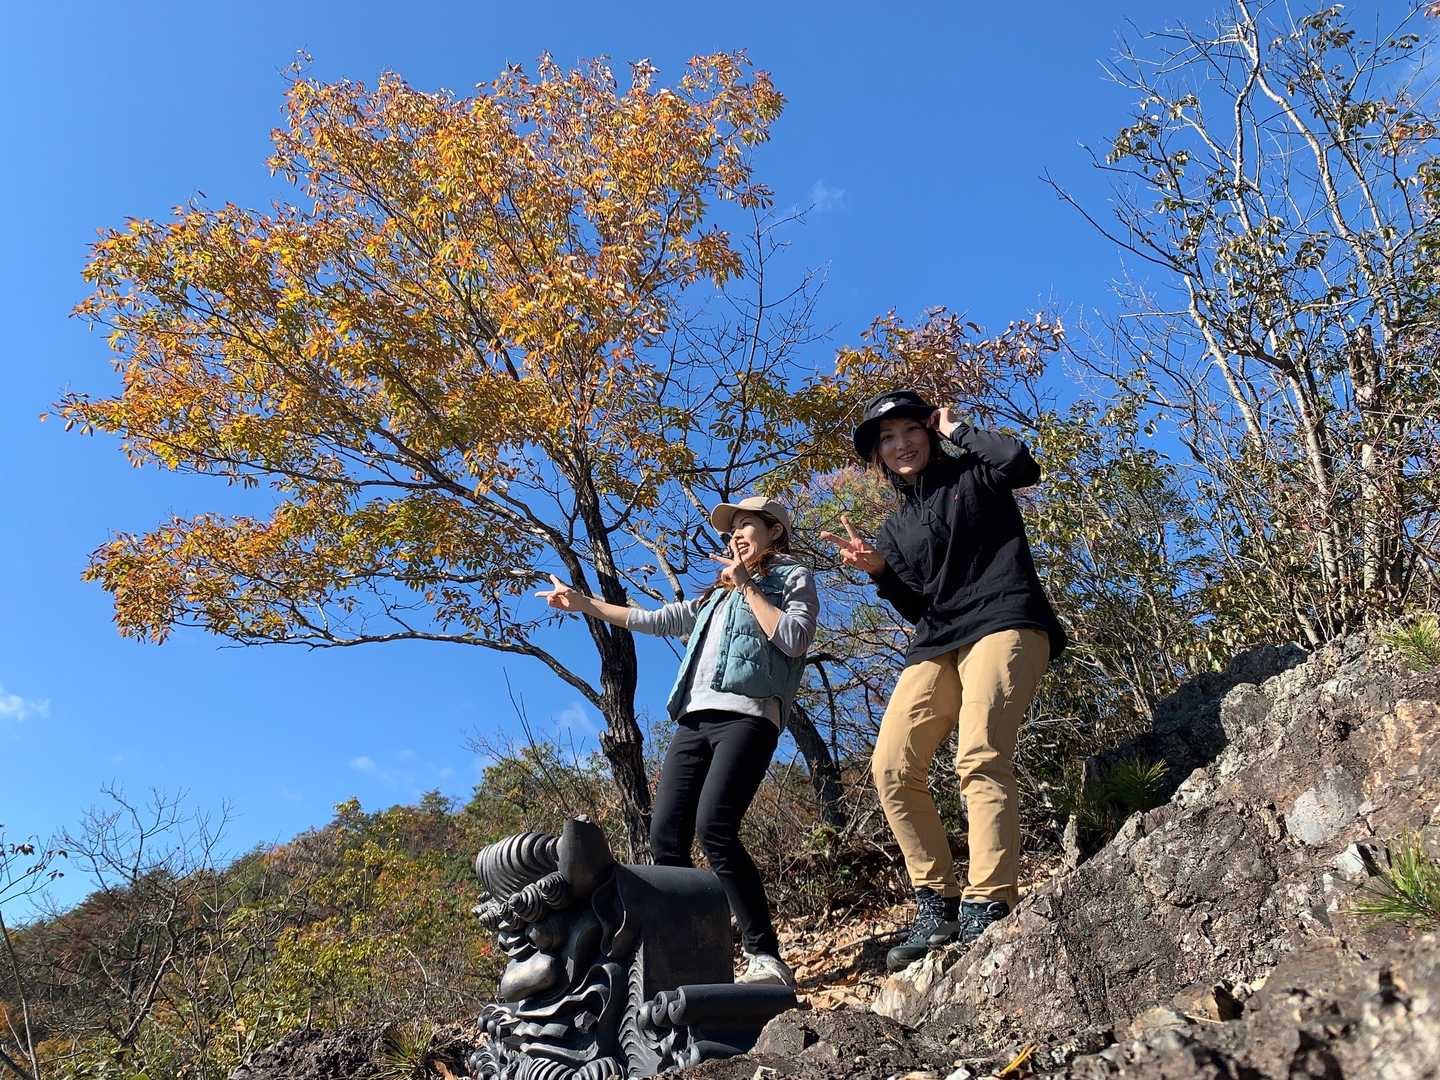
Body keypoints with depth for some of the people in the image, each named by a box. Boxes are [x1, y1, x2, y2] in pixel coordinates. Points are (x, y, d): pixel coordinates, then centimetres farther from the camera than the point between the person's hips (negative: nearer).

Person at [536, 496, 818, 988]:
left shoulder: (794, 578, 13)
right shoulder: (718, 594, 32)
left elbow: (794, 639, -5)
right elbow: (655, 620, 32)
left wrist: (748, 586, 1)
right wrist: (584, 603, 32)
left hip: (747, 716, -7)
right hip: (695, 719, 7)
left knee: (714, 828, -26)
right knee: (665, 837, -8)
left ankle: (767, 959, -22)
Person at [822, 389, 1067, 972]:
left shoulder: (972, 475, 12)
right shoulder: (895, 527, 23)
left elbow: (1021, 463, -11)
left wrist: (958, 430, 4)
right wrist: (879, 571, -1)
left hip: (1003, 622, -6)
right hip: (935, 643, 6)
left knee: (980, 755, -25)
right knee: (892, 768, -9)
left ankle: (987, 908, -27)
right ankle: (936, 904, 0)